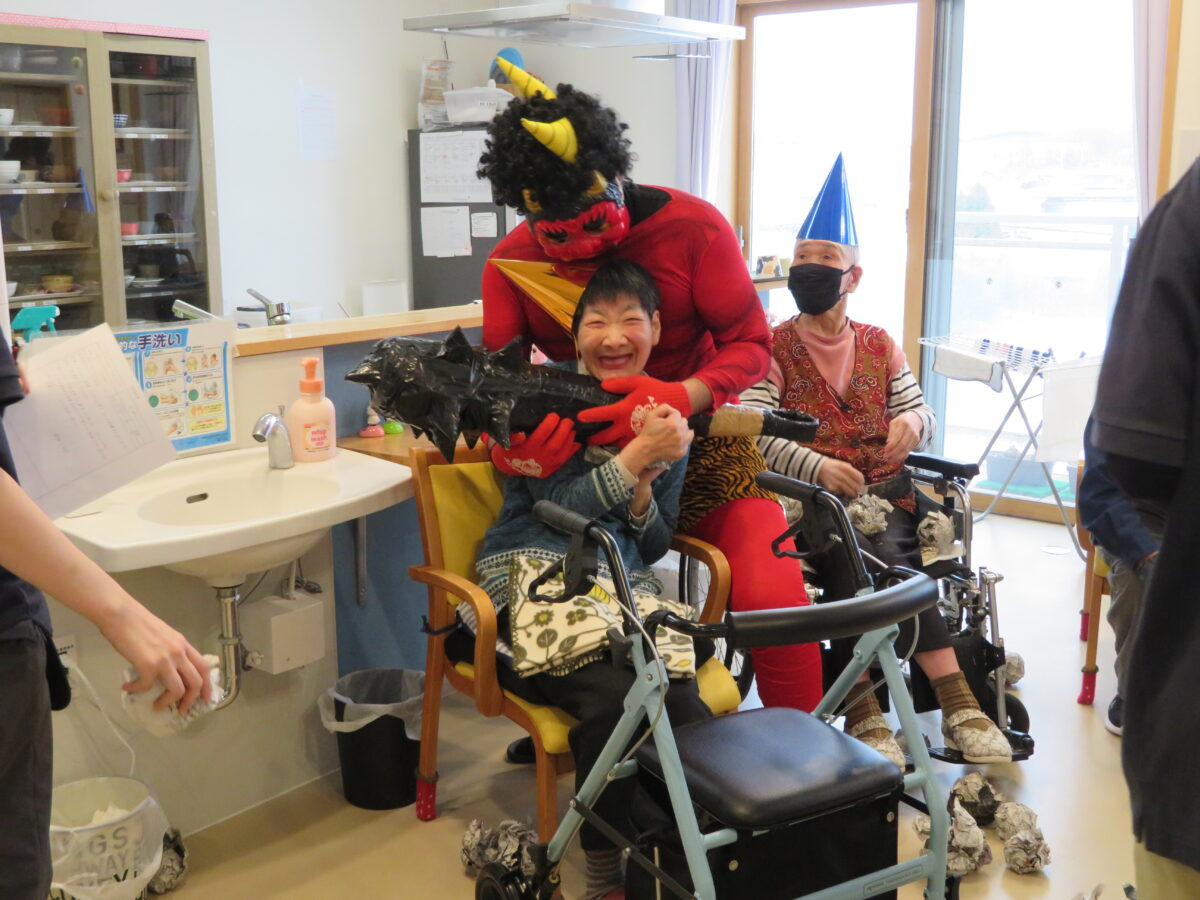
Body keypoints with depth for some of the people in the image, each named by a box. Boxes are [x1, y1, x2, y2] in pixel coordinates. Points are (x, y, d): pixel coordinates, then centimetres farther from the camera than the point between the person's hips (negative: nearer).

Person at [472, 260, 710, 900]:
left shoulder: (668, 419, 15)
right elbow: (560, 507, -6)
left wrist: (642, 492, -5)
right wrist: (636, 455, -14)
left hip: (626, 584, 4)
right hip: (538, 576, -4)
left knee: (685, 705, -27)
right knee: (613, 697, -34)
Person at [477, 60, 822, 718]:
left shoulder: (693, 228, -12)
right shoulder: (511, 262, -4)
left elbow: (751, 344, -13)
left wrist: (680, 397, -36)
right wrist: (509, 438, -30)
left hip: (698, 441, -2)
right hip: (586, 452, 3)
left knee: (773, 599, -20)